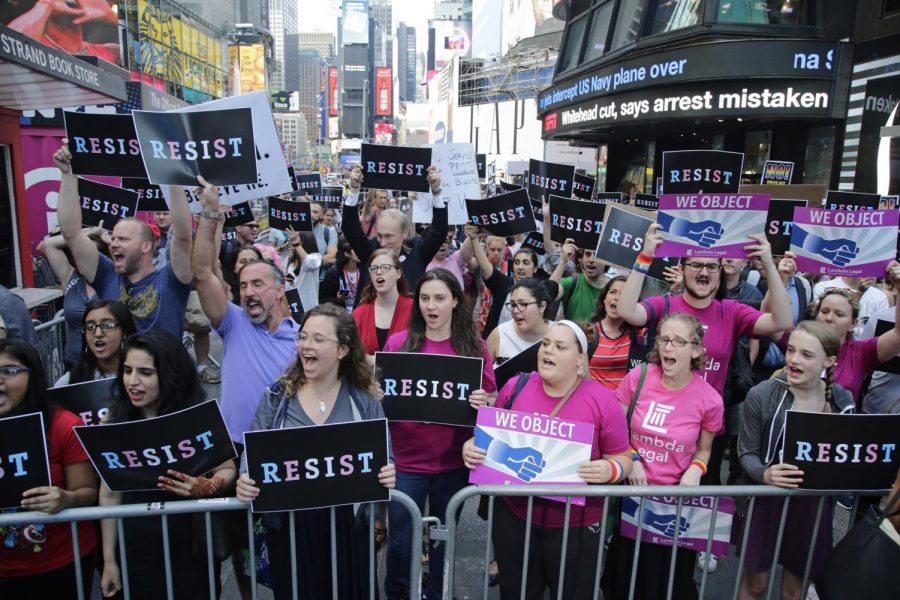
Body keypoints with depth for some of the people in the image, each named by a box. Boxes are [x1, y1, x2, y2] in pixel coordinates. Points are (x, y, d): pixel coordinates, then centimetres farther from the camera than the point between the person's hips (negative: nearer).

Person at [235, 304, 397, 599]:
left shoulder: (365, 399, -4)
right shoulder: (276, 397, -2)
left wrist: (387, 473, -21)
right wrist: (245, 481, -21)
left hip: (347, 525, 0)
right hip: (289, 525, 1)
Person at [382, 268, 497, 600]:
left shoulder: (475, 347, -3)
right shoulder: (398, 343, -5)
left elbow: (490, 402, 1)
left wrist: (482, 403, -21)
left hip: (454, 461, 1)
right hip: (406, 460, 0)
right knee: (400, 539, 9)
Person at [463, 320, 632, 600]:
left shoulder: (602, 400, -9)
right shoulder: (515, 386, -3)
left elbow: (623, 457, -3)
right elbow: (491, 436, 9)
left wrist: (610, 470, -24)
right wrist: (471, 446, -11)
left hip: (576, 524, -2)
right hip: (514, 516, 2)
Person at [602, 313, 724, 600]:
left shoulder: (709, 399, -12)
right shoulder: (637, 377, -12)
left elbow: (703, 449, 6)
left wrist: (696, 470, -14)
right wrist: (631, 459, -13)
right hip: (632, 491, 1)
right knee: (624, 571, 17)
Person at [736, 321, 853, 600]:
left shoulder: (842, 400, -3)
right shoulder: (761, 395, -17)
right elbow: (747, 453, -9)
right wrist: (765, 474, -28)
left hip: (814, 505, 3)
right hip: (768, 501, -3)